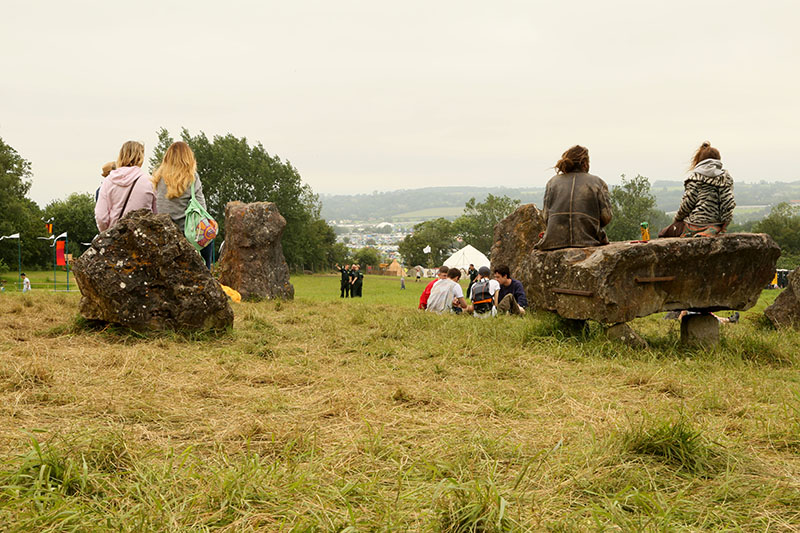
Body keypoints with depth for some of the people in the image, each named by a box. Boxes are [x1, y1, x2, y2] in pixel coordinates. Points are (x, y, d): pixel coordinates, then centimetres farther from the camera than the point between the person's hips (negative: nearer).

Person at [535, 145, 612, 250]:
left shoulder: (553, 181, 12)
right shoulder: (598, 182, 8)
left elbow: (546, 215, 5)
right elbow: (606, 217, 0)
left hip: (554, 241, 2)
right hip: (588, 240, -2)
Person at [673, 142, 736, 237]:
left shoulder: (695, 175, 4)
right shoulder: (724, 177, 9)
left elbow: (688, 201, -4)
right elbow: (728, 203, 0)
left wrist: (678, 218, 10)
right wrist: (724, 226, 7)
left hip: (693, 226, -2)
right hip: (714, 225, 2)